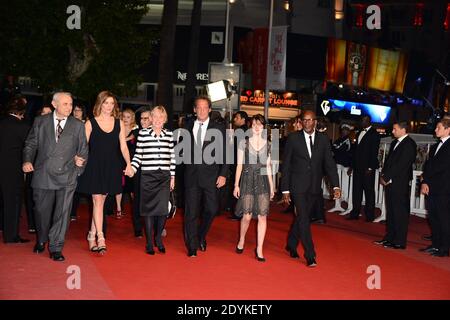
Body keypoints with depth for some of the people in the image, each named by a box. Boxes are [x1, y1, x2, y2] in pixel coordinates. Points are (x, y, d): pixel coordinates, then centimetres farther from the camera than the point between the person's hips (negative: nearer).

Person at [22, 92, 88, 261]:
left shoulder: (78, 126, 7)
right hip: (43, 174, 1)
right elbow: (31, 144, 9)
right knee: (41, 210, 13)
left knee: (62, 212, -4)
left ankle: (56, 248, 5)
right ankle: (41, 240, 37)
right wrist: (27, 160, -6)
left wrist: (81, 160, -5)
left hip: (67, 176, -1)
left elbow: (83, 149, 12)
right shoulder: (40, 121, 7)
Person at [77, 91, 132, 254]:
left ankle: (92, 235, 20)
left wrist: (128, 164, -6)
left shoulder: (119, 123, 7)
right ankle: (100, 238, -9)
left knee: (100, 202, 9)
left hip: (111, 168, 3)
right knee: (97, 201, -7)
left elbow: (123, 146, 5)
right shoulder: (91, 123, -1)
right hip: (94, 167, -3)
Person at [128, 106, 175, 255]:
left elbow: (172, 157, 10)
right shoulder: (143, 133, 2)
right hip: (148, 176, -1)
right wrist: (132, 169, -11)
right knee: (149, 208, 3)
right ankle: (149, 242, 14)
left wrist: (172, 177, 9)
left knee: (163, 209, -4)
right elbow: (138, 155, 4)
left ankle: (158, 237, 17)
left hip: (164, 176, 2)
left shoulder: (169, 134, 8)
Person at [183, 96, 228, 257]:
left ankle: (201, 236, 28)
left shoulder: (219, 128, 2)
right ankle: (192, 247, 14)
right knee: (191, 212, 3)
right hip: (192, 176, 1)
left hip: (211, 175, -1)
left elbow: (224, 153, 0)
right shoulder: (187, 128, 9)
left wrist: (223, 174, -7)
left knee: (212, 209, -1)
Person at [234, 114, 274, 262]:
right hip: (248, 180, -2)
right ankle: (241, 240, 22)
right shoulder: (244, 143, 3)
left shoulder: (267, 144, 10)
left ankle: (259, 249, 4)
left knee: (262, 216, -3)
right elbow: (239, 165, 3)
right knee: (247, 215, -6)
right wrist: (236, 185, -2)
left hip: (263, 181, 2)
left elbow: (268, 166, 14)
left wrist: (271, 186, 11)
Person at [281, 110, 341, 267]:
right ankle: (310, 255, -3)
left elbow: (329, 163, 1)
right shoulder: (293, 138, -3)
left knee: (302, 217, 13)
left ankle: (291, 244, 34)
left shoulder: (323, 139, 4)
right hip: (298, 185, -3)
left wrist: (335, 186, -12)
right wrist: (285, 189, -5)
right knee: (303, 218, -8)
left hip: (314, 187, 3)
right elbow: (286, 165, -1)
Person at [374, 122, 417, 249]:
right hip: (390, 181, 9)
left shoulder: (409, 144, -11)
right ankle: (389, 237, 21)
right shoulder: (395, 143, 17)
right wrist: (383, 176, 6)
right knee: (390, 211, 13)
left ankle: (399, 242, 0)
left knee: (400, 212, -4)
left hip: (400, 183, -9)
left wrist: (387, 178, -13)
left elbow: (401, 165, -16)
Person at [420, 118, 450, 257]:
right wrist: (425, 183, 0)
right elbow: (428, 165, 14)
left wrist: (425, 177, -4)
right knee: (433, 218, 10)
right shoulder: (435, 147, 20)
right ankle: (435, 244, 19)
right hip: (432, 188, 8)